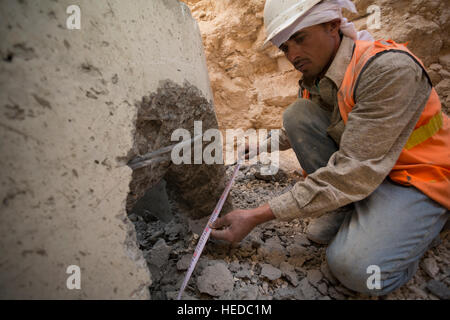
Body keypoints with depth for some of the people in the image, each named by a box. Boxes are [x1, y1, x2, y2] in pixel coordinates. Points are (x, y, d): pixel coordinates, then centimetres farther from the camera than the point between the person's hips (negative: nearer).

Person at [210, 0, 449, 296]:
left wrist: (258, 216, -34)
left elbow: (354, 172, -33)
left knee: (355, 266, -30)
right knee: (298, 114, -13)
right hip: (363, 167, 6)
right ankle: (344, 211, -5)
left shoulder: (390, 69, -27)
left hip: (420, 179, -6)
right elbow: (301, 133, 15)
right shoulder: (314, 78, -3)